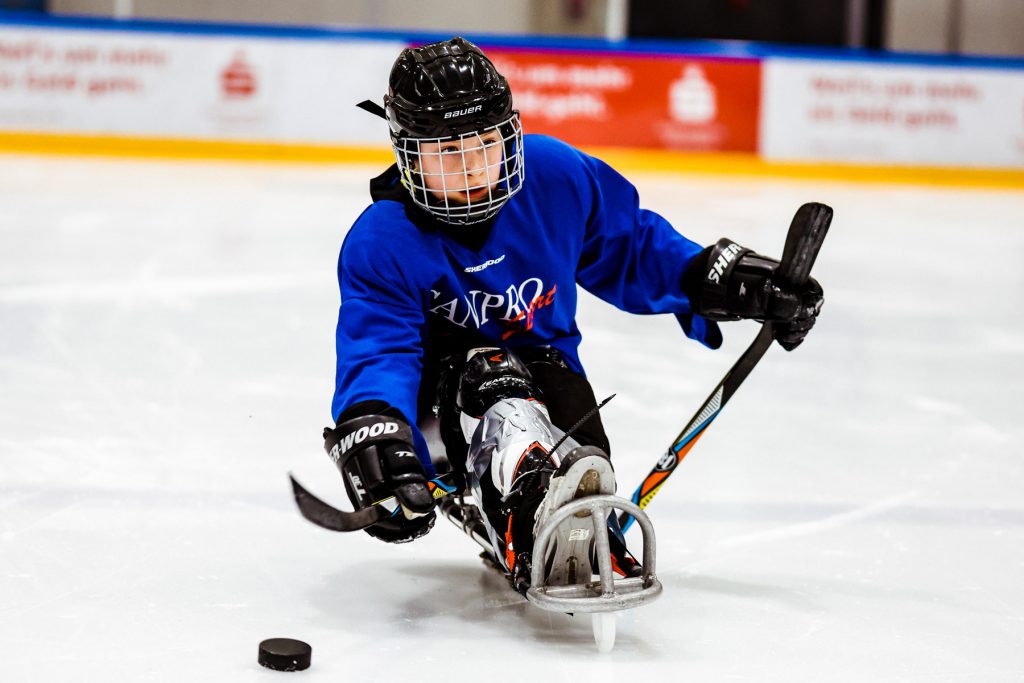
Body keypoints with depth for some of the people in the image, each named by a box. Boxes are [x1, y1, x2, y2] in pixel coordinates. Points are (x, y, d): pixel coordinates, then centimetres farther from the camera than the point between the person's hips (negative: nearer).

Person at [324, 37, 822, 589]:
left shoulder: (555, 176, -8)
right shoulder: (382, 244, -17)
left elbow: (631, 246, 7)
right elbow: (376, 352, -26)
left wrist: (714, 281, -1)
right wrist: (372, 435, -45)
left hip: (544, 365, 6)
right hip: (439, 399, -5)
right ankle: (531, 508, -61)